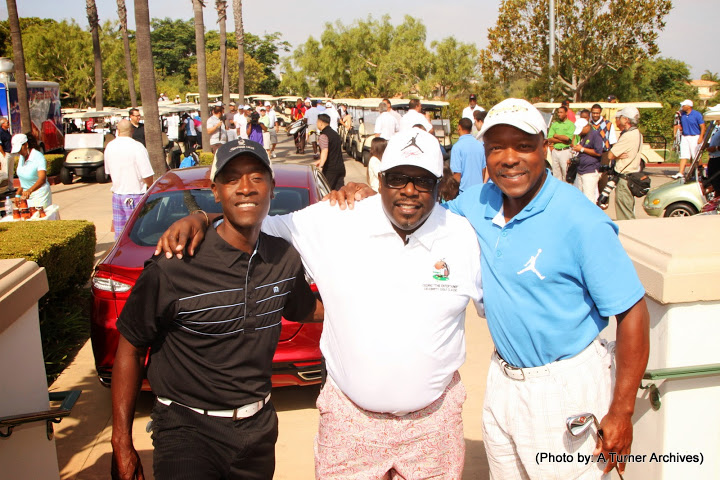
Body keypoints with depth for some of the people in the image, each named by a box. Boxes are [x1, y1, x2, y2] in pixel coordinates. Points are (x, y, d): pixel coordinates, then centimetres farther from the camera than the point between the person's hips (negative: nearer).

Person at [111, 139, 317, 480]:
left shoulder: (285, 259, -2)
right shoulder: (173, 266, -18)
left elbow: (307, 311, 18)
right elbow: (129, 349, -9)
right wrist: (122, 444, -7)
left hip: (259, 426, 5)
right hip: (187, 429, -5)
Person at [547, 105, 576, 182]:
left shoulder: (570, 124, -1)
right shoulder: (554, 124, 13)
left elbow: (568, 138, -15)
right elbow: (549, 139, 2)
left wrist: (556, 136, -3)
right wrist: (562, 140, -9)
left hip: (565, 151, -5)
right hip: (555, 151, 5)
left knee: (566, 173, -4)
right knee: (556, 174, 9)